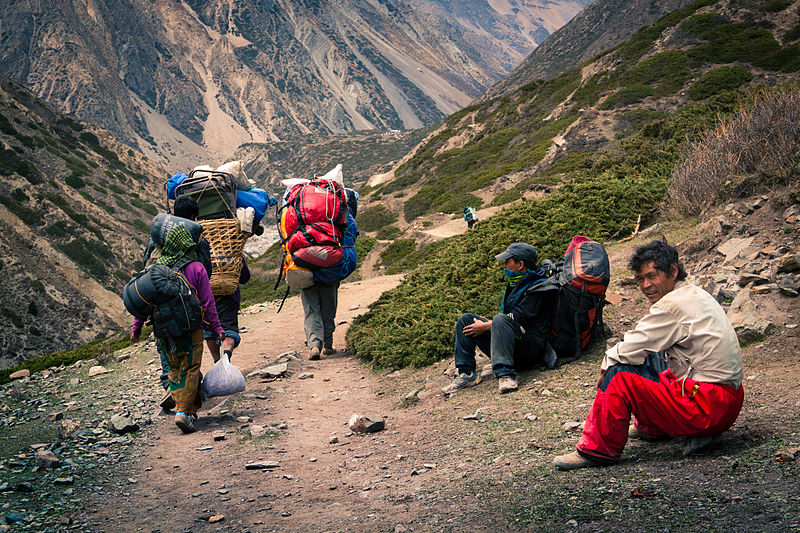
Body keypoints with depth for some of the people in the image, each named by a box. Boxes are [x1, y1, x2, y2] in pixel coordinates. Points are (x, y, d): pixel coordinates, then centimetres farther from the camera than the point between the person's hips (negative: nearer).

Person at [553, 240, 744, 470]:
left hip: (708, 406, -10)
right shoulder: (695, 295, 14)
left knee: (619, 377, -10)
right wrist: (617, 356, 12)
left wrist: (606, 365, 7)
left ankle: (596, 449, 2)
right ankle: (651, 427, 35)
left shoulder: (674, 305, -16)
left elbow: (629, 351, -11)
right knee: (650, 358, 25)